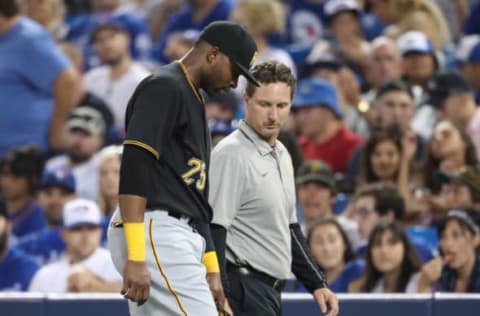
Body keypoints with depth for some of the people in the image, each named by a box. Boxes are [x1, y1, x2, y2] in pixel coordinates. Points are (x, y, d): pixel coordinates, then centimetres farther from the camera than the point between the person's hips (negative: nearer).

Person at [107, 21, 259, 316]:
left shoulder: (193, 100, 24)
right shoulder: (164, 88, -7)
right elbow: (134, 167, -19)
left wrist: (211, 269, 24)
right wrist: (136, 257, -26)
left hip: (178, 236, 10)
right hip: (154, 234, -10)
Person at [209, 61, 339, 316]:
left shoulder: (282, 155, 17)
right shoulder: (232, 154, -12)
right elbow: (213, 230, -18)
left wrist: (316, 283, 21)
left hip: (268, 290, 10)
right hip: (242, 286, -10)